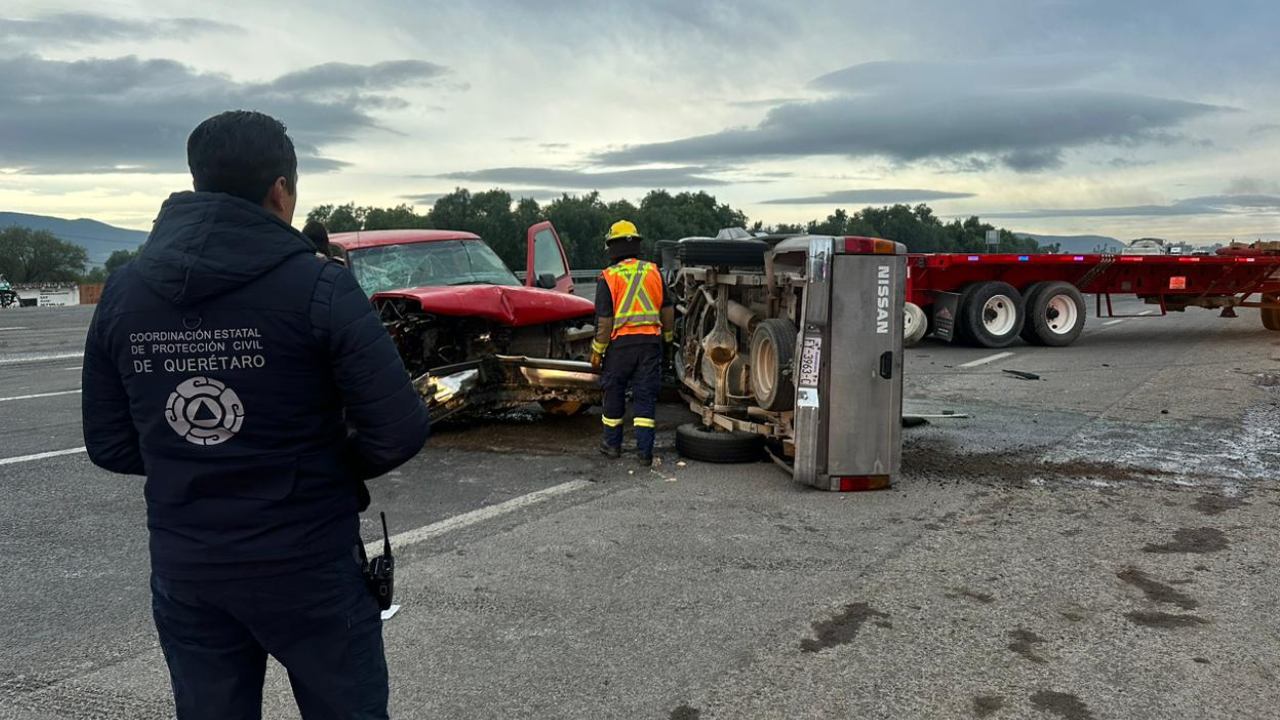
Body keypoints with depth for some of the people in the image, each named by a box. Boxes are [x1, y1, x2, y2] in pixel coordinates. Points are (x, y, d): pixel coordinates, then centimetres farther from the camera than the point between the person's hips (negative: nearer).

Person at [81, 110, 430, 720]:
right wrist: (340, 465, 1)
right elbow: (399, 432, -19)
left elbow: (110, 446, 3)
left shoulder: (122, 293, -1)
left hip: (183, 571, 5)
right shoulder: (317, 288, -16)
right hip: (309, 567, -4)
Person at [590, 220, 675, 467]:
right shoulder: (653, 273, 5)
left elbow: (604, 319, -8)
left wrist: (597, 351, 1)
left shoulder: (608, 277, -6)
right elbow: (668, 310, 12)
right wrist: (667, 337, 26)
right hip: (650, 342, 2)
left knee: (614, 394, 14)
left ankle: (612, 444, 26)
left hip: (620, 344, -2)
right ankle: (645, 451, -1)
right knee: (646, 397, 4)